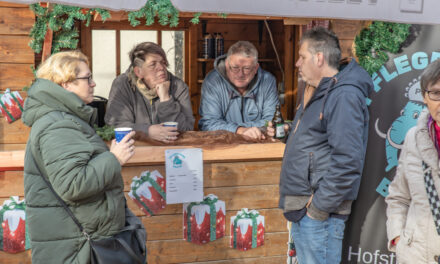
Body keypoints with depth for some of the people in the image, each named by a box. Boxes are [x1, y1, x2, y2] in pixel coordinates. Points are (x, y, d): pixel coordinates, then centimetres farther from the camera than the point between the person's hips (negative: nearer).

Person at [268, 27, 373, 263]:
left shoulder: (343, 96, -16)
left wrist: (319, 208, -20)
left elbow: (347, 161, -24)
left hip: (320, 211, -10)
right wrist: (286, 134, 10)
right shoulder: (315, 92, 17)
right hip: (302, 208, 10)